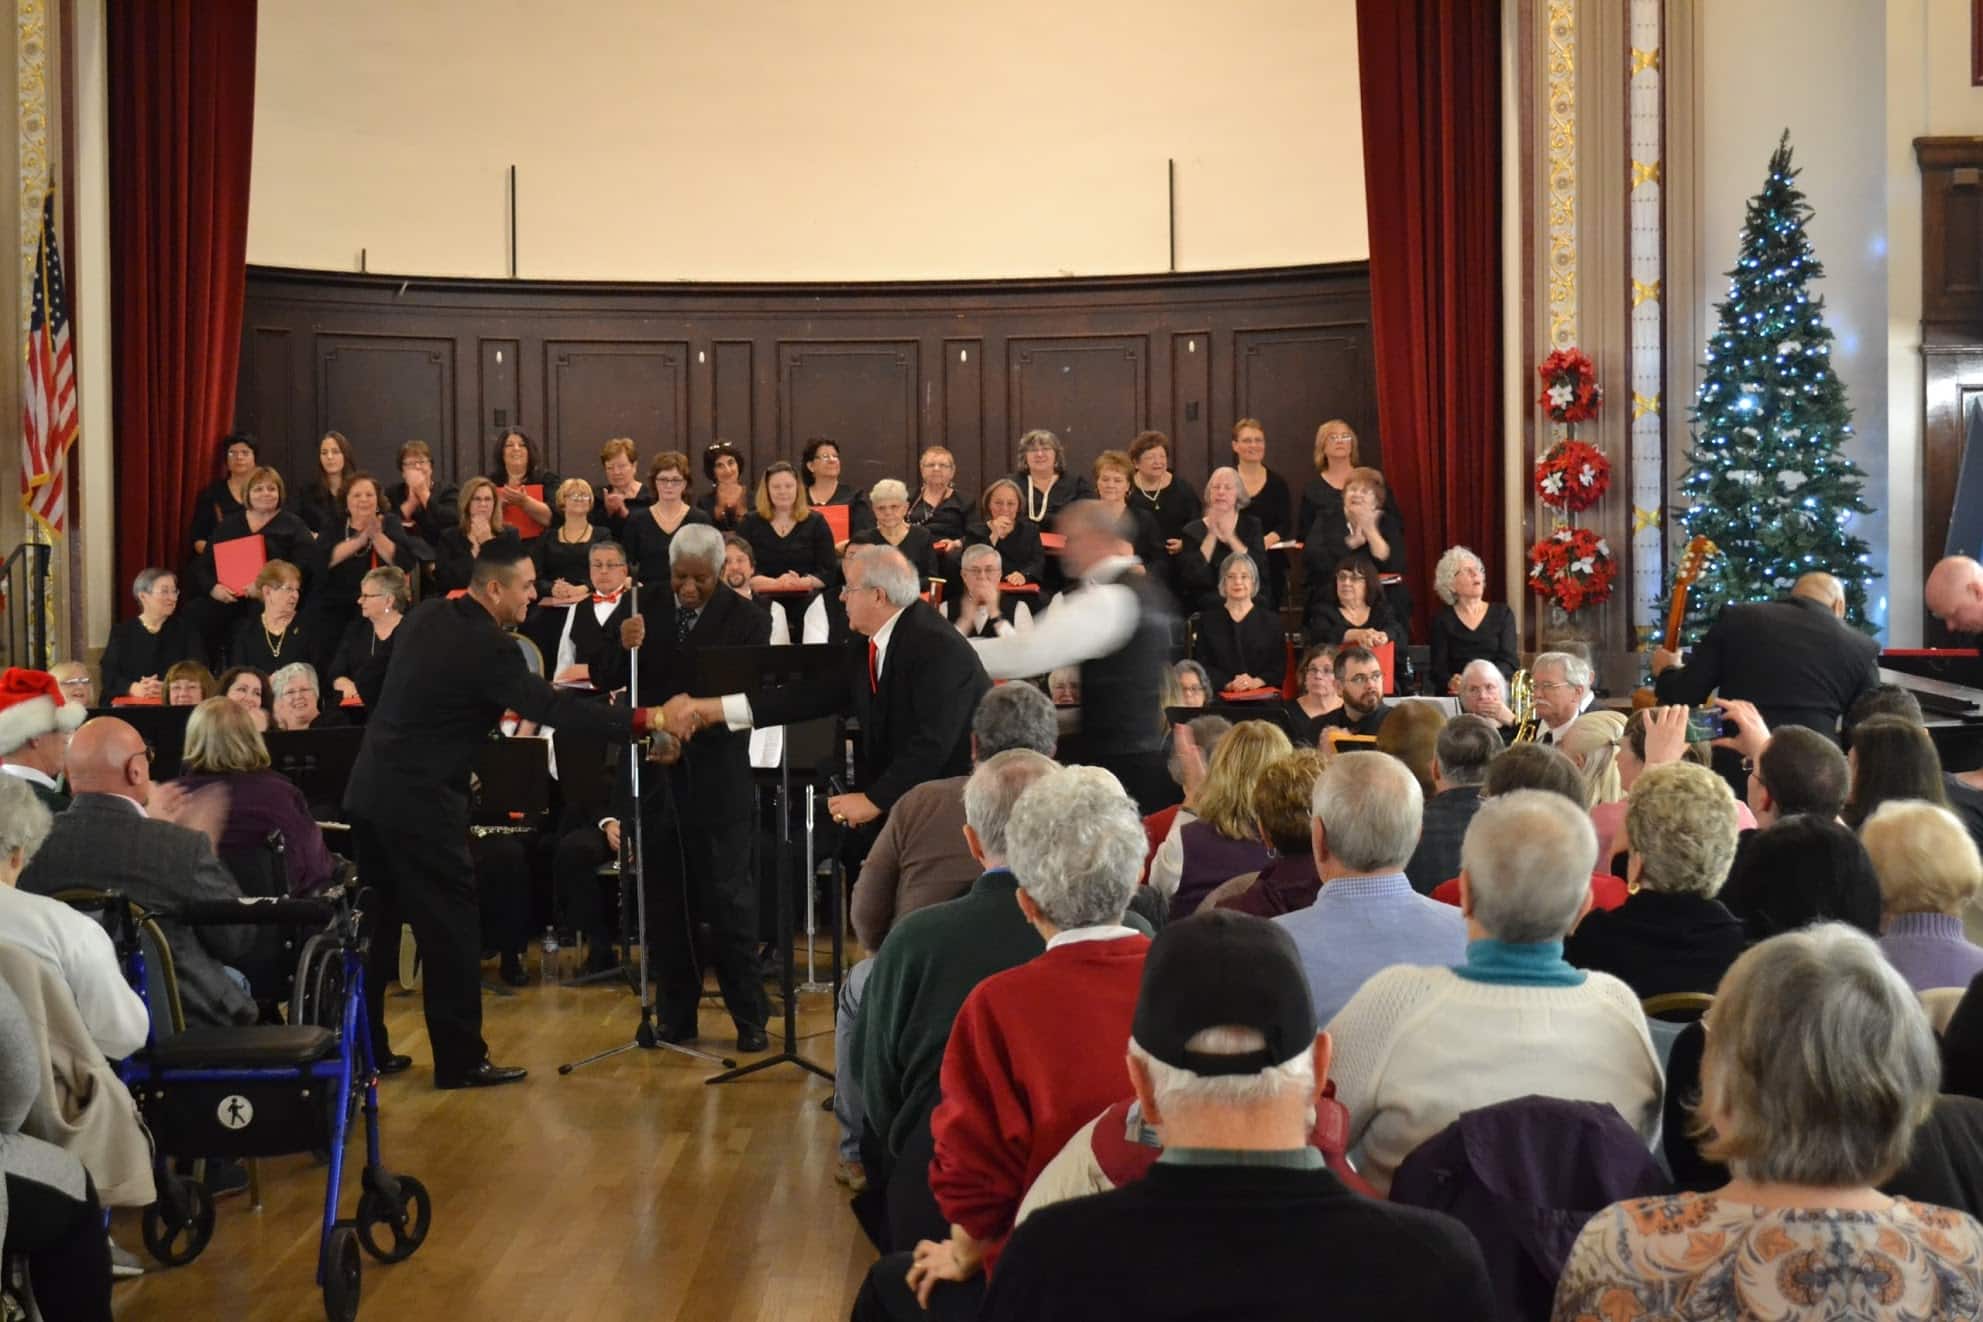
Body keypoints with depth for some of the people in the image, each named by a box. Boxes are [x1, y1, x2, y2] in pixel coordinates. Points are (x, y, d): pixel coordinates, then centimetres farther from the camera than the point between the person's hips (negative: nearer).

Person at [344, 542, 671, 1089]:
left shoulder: (427, 617, 8)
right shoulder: (488, 649, -17)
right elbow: (552, 710, -20)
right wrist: (644, 720, -18)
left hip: (370, 792, 9)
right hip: (421, 803, -9)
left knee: (377, 921, 14)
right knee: (449, 927, 0)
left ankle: (365, 1049, 21)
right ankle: (461, 1061, 4)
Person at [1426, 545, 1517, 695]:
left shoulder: (1502, 613, 14)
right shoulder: (1442, 619, 12)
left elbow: (1510, 661, 3)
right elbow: (1439, 667, 2)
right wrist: (1451, 682, -22)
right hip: (1455, 695, 0)